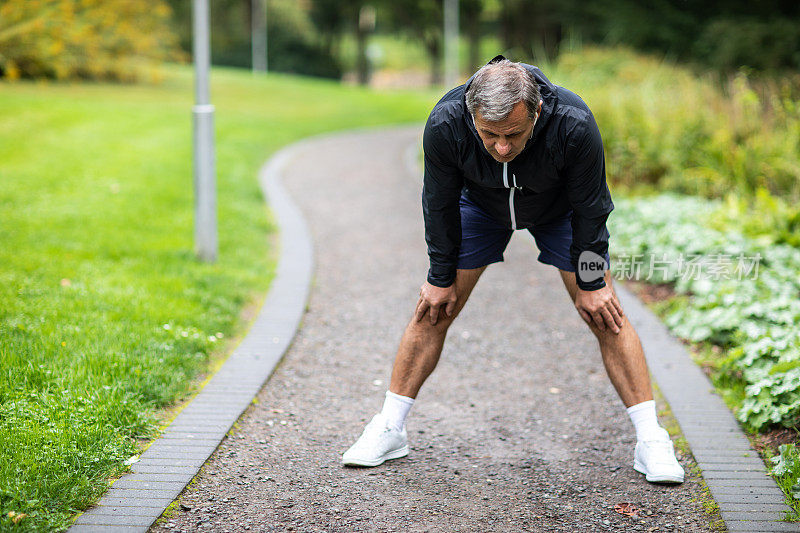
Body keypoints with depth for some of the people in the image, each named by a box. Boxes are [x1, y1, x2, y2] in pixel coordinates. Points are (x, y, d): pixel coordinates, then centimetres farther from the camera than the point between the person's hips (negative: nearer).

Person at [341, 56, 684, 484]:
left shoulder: (574, 124, -41)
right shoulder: (444, 124, -37)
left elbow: (590, 208, -23)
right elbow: (439, 204, -18)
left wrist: (590, 284, -15)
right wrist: (442, 278, -10)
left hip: (559, 208, -1)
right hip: (480, 204, 1)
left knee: (604, 313, -7)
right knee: (433, 309, -4)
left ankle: (650, 438, 1)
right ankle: (389, 429, 8)